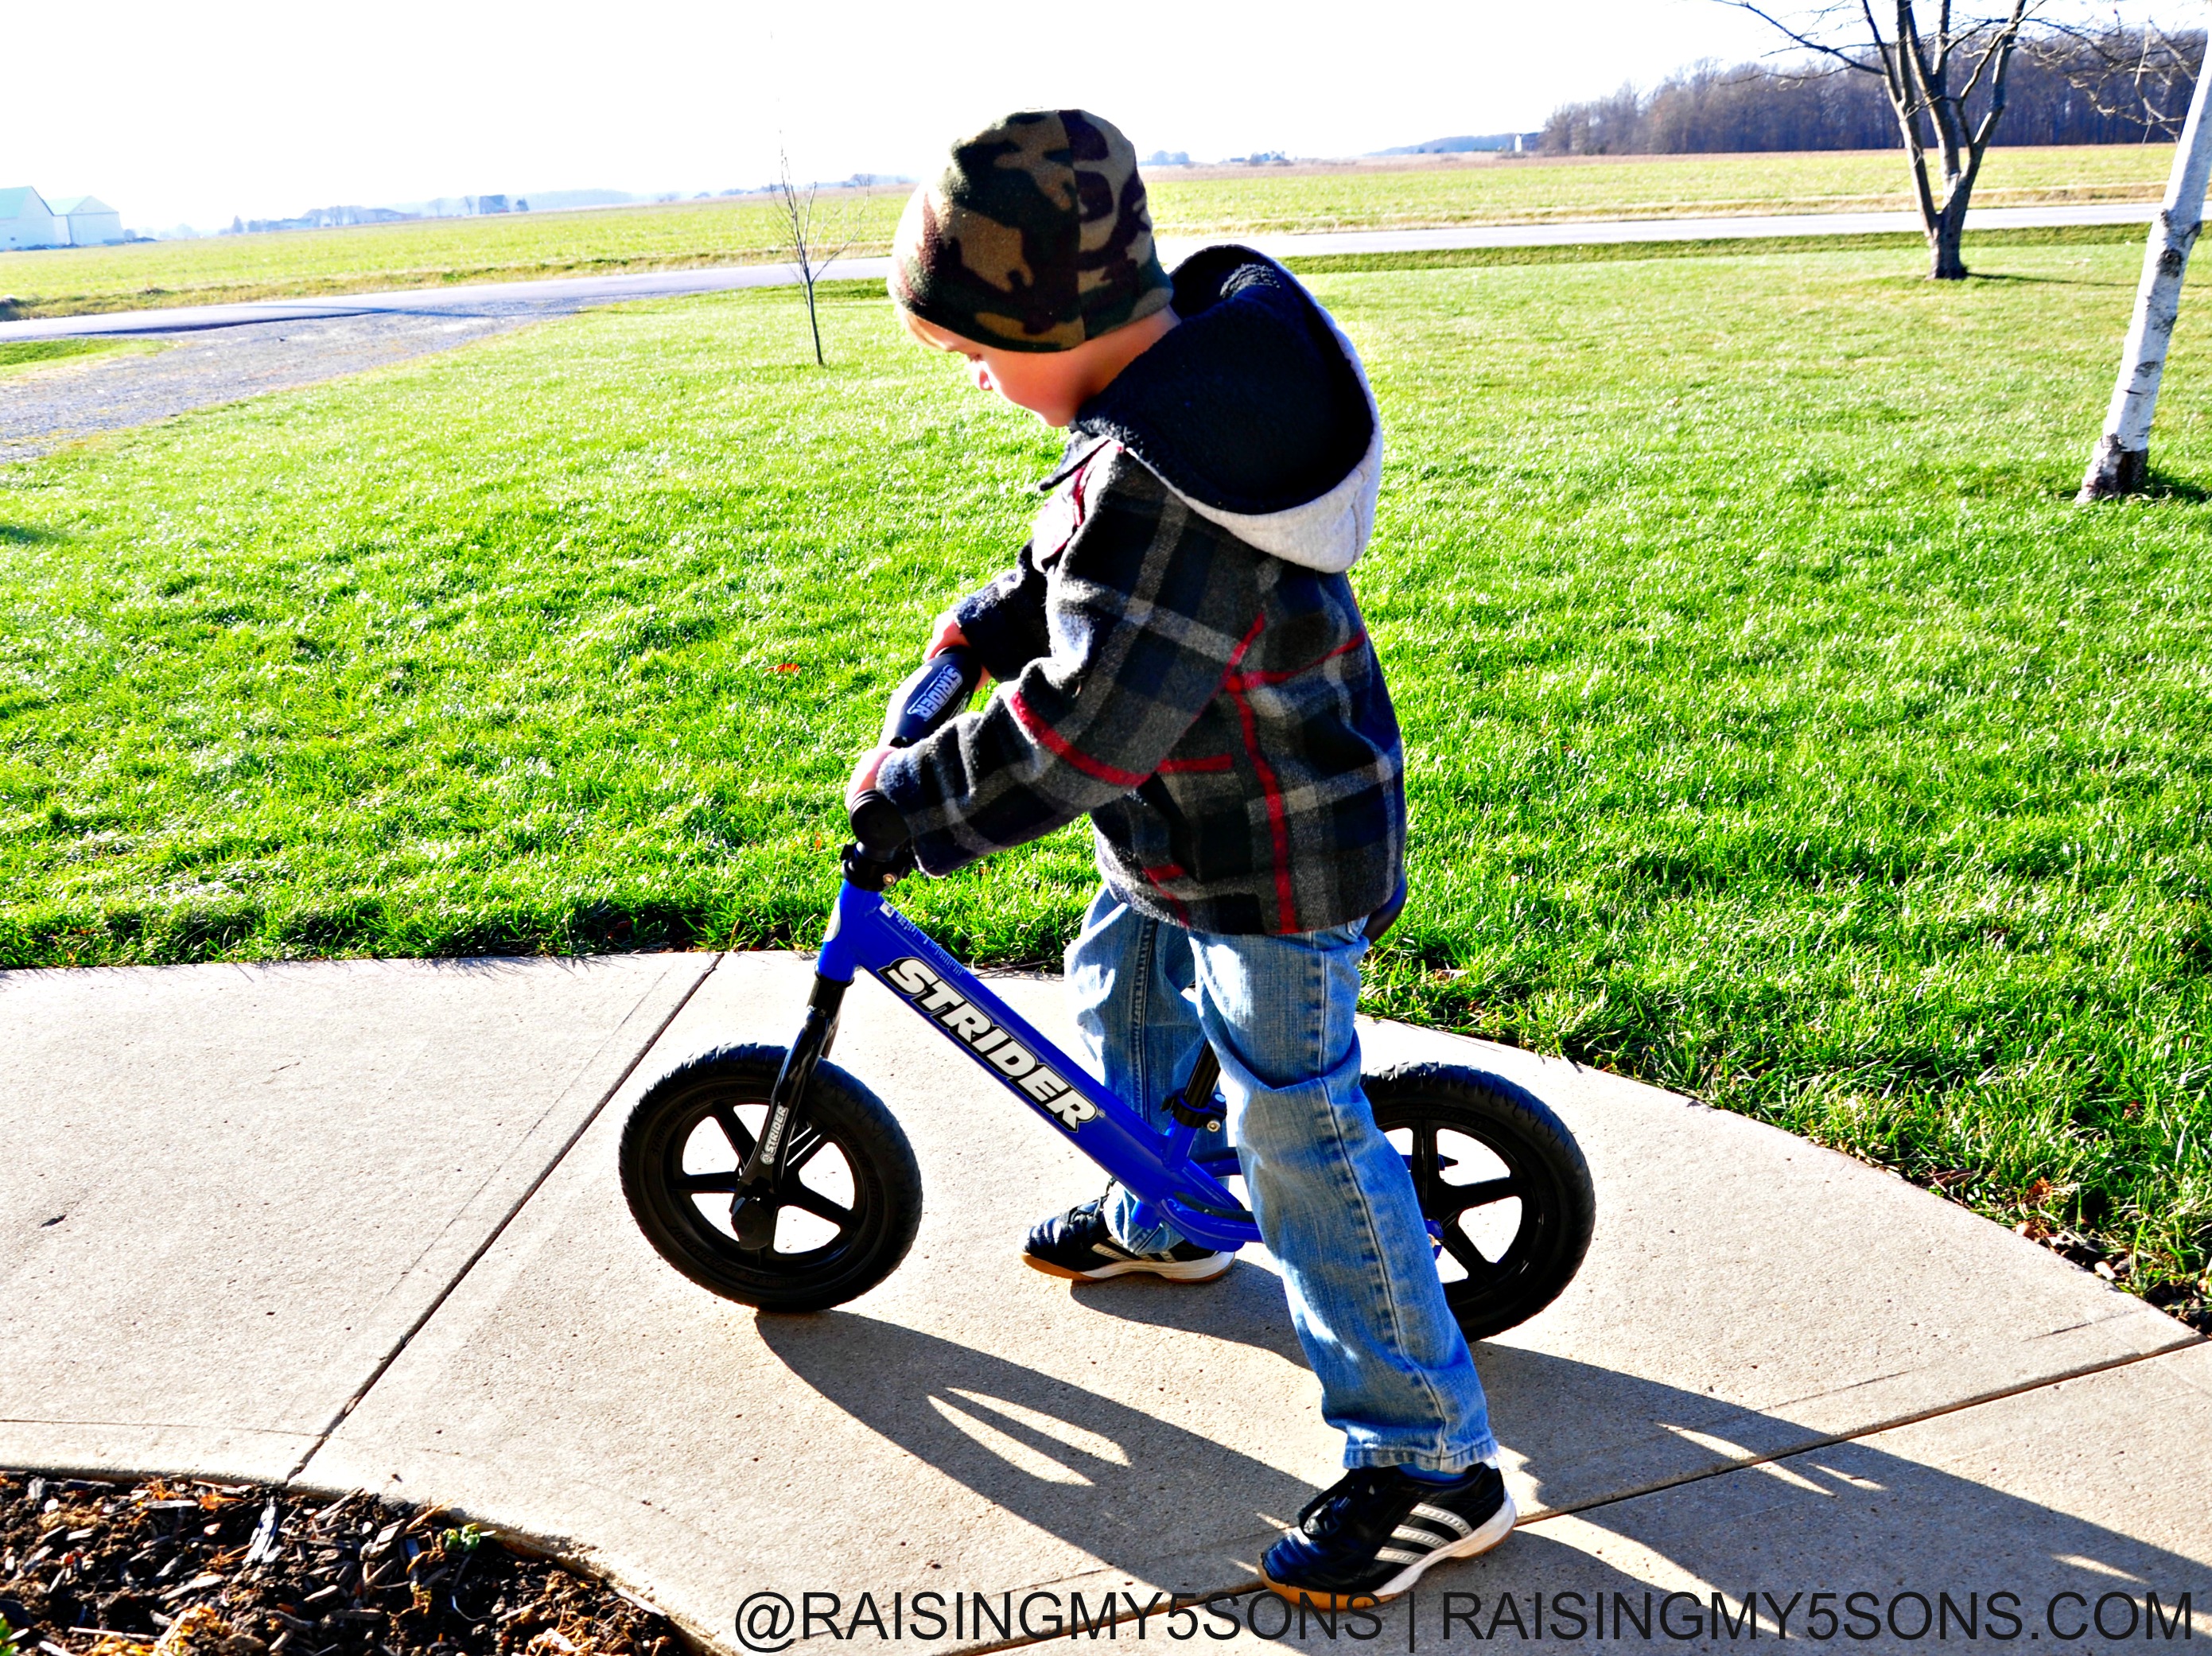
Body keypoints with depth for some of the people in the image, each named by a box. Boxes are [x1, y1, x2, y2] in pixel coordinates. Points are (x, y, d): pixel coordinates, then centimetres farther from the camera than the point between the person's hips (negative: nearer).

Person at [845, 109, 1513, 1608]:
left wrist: (911, 796, -19)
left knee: (1301, 1133, -3)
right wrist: (990, 622, 11)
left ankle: (1433, 1467, 14)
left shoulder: (1170, 485, -33)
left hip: (1272, 863, -10)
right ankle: (1158, 1223, 53)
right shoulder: (1212, 340, 0)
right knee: (1118, 994, 27)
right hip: (1195, 819, 11)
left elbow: (1079, 726, -31)